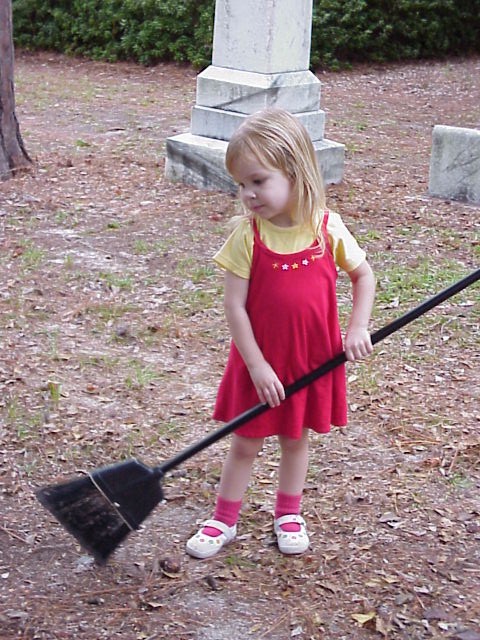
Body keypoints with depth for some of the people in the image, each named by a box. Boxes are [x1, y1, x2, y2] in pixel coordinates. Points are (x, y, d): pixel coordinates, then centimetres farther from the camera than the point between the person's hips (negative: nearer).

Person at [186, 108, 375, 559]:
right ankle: (224, 519, 28)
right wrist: (257, 366, -17)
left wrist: (358, 327, -7)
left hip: (313, 361, 1)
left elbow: (363, 275, 5)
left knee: (295, 438, 18)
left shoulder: (328, 229, -11)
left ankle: (288, 514, 38)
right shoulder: (247, 236, -15)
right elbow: (234, 306, -14)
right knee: (245, 443, 10)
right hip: (259, 363, -1)